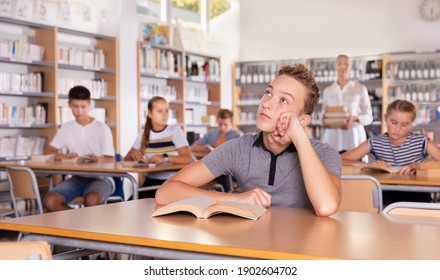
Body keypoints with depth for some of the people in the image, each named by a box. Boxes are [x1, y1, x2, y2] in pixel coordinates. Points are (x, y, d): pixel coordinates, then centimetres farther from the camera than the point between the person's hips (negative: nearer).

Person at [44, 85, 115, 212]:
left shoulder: (102, 128, -1)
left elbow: (111, 159, -5)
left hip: (100, 178, -4)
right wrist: (66, 157, -16)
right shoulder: (66, 128, 12)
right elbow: (50, 152, 6)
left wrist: (98, 159, -30)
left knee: (92, 200, -39)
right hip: (77, 178, 4)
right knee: (50, 201, -23)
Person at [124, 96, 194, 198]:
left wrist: (165, 158, -27)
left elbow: (189, 159, -13)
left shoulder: (175, 130, -2)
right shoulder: (144, 134, 9)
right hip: (150, 182, 4)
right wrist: (134, 155, -8)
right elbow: (126, 159, 16)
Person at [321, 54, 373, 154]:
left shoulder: (360, 88, 5)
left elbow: (368, 116, 5)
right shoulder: (327, 90, 12)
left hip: (354, 137, -2)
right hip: (333, 138, 2)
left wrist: (355, 118, -14)